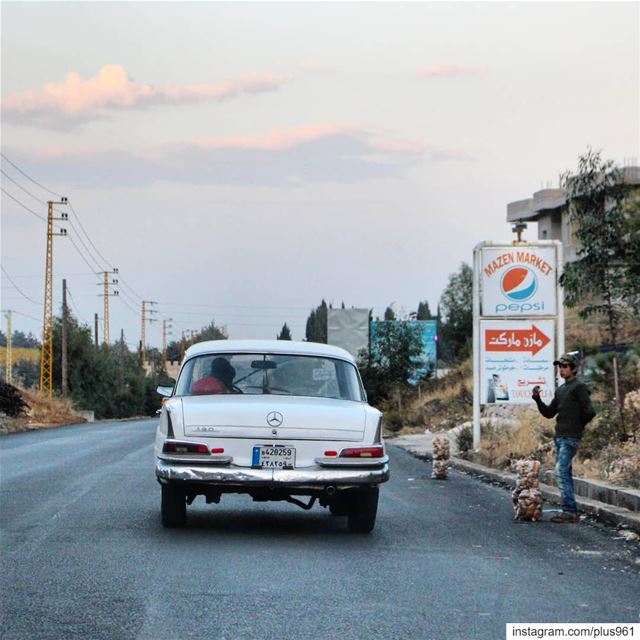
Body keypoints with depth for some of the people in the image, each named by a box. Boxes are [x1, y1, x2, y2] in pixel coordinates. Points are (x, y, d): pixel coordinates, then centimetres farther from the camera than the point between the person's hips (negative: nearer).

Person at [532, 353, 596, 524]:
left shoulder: (579, 387, -9)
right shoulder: (560, 390, 17)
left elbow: (590, 412, -16)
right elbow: (549, 413, 19)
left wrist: (577, 426, -3)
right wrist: (537, 399, 5)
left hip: (570, 438, -9)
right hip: (559, 437, 9)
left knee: (561, 472, -13)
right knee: (565, 474, 10)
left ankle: (569, 511, -12)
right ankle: (570, 511, 14)